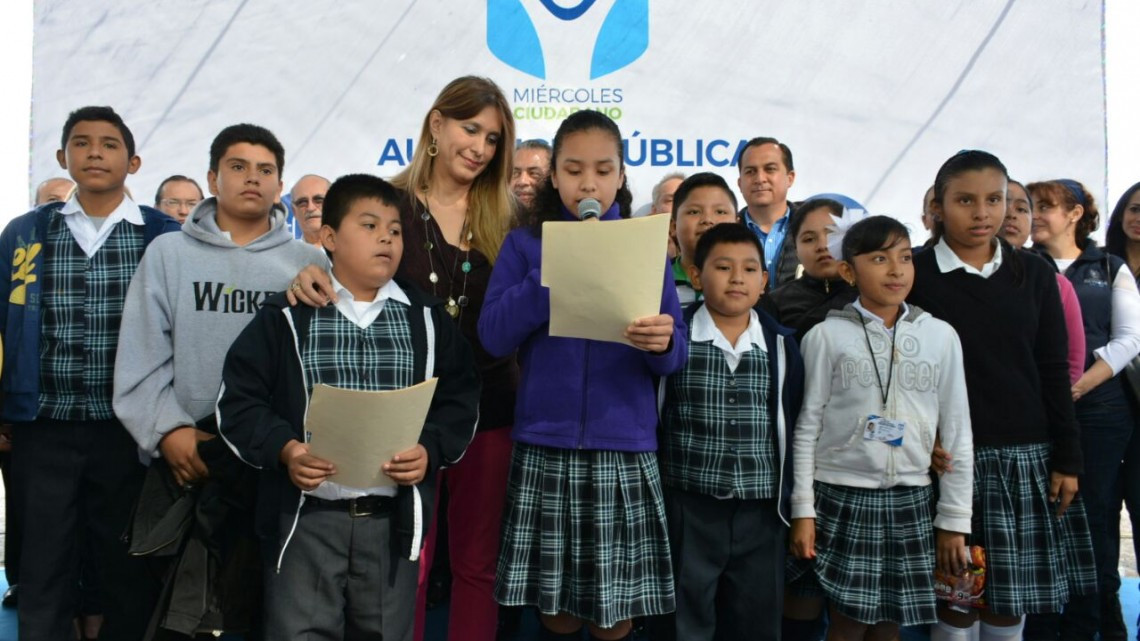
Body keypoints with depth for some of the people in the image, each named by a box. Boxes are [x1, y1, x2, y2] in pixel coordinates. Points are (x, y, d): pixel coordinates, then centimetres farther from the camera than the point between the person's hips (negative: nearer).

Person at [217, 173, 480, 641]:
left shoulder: (425, 317, 7)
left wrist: (430, 449, -10)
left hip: (395, 518, 2)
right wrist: (285, 449, -15)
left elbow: (460, 397, 8)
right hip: (308, 516, -2)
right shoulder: (288, 316, 1)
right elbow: (239, 399, 0)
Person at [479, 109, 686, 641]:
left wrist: (662, 344, -23)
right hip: (545, 446, 0)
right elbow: (493, 336, -7)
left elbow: (675, 354, 0)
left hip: (624, 448, 1)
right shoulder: (524, 245, 5)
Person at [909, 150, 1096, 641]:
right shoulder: (915, 275, -3)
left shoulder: (1033, 275, 7)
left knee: (1012, 592, 7)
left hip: (1027, 455, 3)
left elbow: (1054, 372, 8)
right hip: (952, 456, -3)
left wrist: (1068, 458, 5)